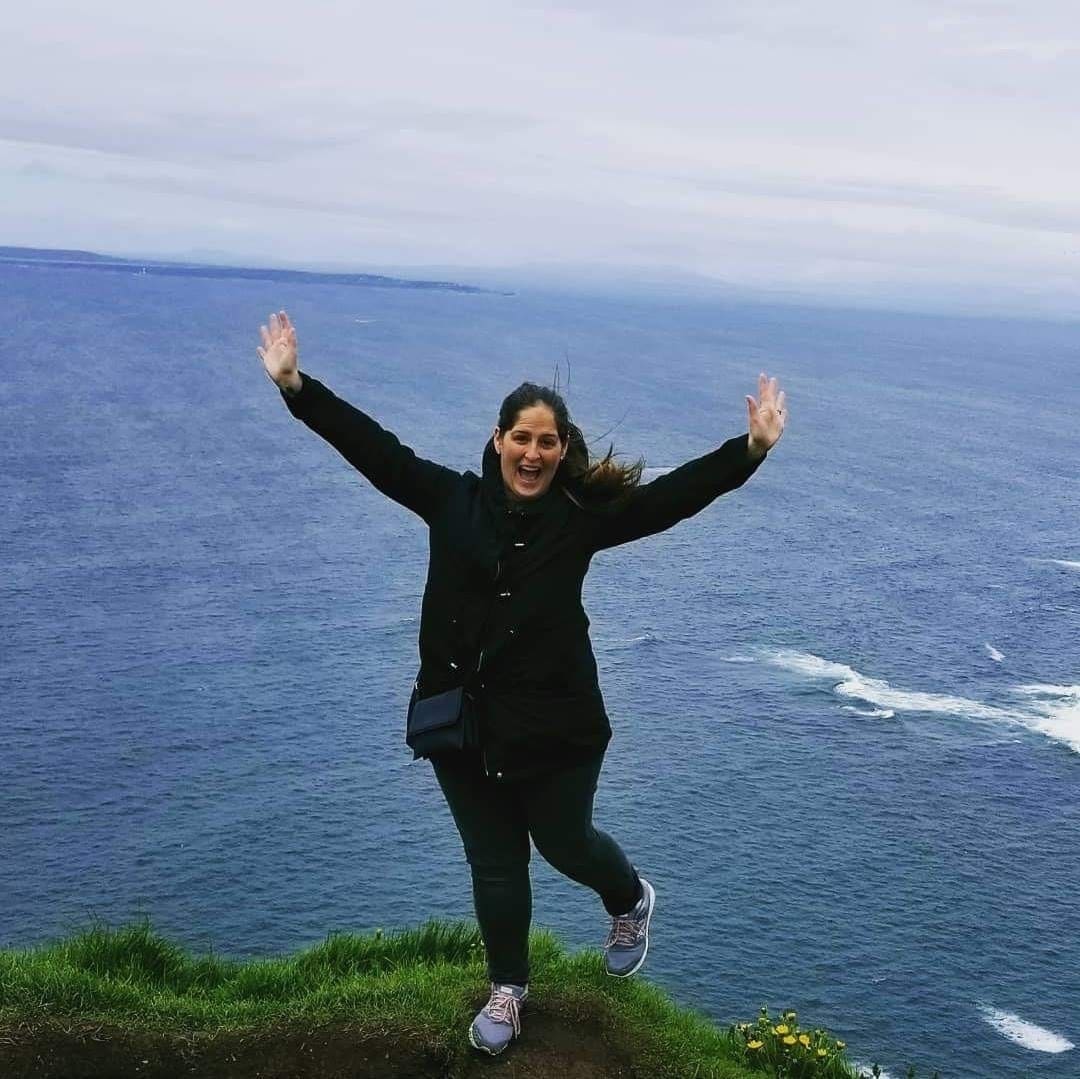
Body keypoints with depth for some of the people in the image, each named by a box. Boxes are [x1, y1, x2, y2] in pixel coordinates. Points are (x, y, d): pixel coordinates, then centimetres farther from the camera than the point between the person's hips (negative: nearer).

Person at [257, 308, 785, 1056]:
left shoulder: (582, 515, -5)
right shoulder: (453, 501, -1)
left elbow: (673, 495, -11)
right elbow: (372, 447, -2)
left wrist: (751, 449, -21)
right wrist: (295, 386, -7)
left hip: (554, 724, -2)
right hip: (461, 719, 2)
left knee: (564, 840, 15)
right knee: (494, 863, 14)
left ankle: (632, 902, 50)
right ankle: (508, 990, 36)